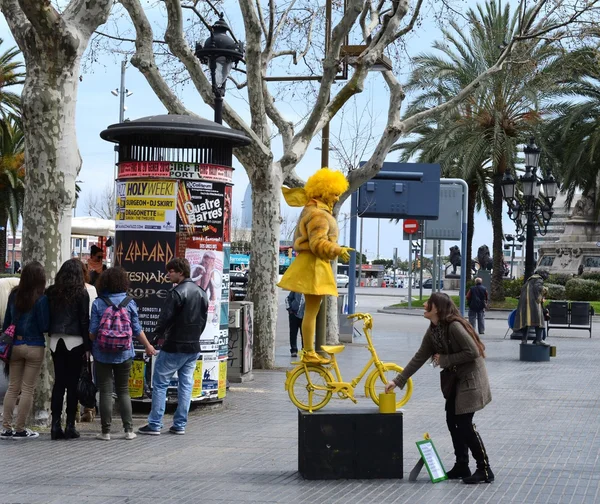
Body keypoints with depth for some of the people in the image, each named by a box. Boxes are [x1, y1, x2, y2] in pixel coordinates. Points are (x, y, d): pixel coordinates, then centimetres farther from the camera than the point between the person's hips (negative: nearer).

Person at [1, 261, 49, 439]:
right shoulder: (41, 299, -14)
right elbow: (44, 327, -13)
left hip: (15, 345, 5)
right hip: (34, 346, -5)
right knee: (28, 389, 3)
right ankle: (20, 429, 6)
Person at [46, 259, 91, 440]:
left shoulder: (51, 292, 4)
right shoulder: (81, 293, -6)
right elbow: (84, 321, -6)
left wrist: (51, 335, 11)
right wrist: (87, 345, -1)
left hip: (56, 341, 4)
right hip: (75, 341, -3)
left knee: (58, 382, 8)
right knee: (72, 384, 1)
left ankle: (56, 425, 4)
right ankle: (70, 425, 0)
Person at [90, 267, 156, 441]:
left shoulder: (98, 303, -6)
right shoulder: (129, 303, -2)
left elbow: (92, 331, -8)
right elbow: (137, 330, 1)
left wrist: (90, 348, 10)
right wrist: (148, 346, 15)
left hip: (102, 355, -2)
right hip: (124, 354, 2)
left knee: (105, 392, 3)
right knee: (123, 391, 12)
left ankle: (106, 431, 4)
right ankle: (129, 429, 9)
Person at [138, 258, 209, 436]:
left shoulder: (177, 292, -16)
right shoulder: (201, 293, 11)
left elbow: (165, 319, -17)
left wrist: (156, 338, -4)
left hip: (174, 347, -7)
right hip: (194, 348, 7)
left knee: (160, 383, 0)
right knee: (186, 384, 10)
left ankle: (154, 424, -1)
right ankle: (180, 424, 11)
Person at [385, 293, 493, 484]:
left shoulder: (454, 326, -24)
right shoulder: (432, 332, 3)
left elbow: (473, 352, -26)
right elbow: (419, 358, 7)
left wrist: (445, 359, -19)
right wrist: (397, 381, 3)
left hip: (471, 378, -9)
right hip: (454, 379, 9)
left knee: (464, 424, -9)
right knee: (452, 421, 9)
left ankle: (485, 470, 0)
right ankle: (461, 466, 20)